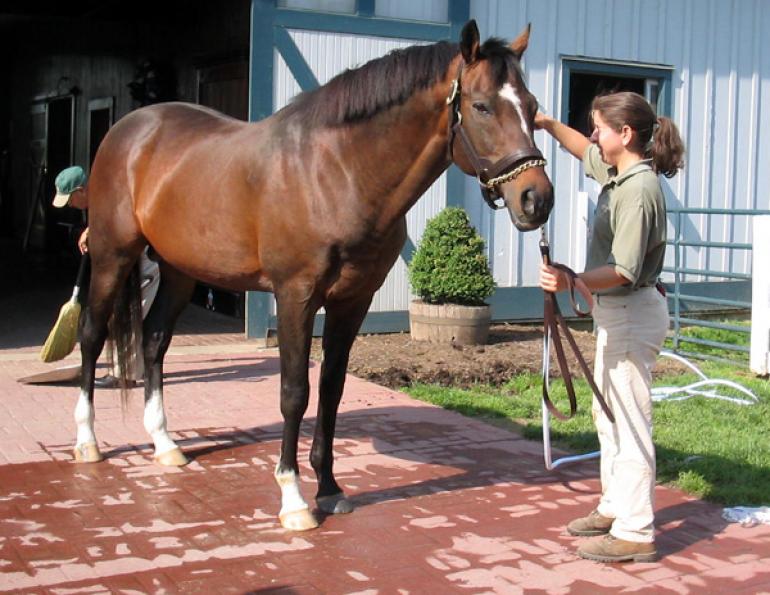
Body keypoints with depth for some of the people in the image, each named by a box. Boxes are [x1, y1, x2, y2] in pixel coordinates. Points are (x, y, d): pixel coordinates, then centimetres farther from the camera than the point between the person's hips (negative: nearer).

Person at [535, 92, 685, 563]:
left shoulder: (639, 189, -21)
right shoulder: (616, 173, 8)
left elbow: (624, 271, -28)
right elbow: (587, 151, 32)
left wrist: (573, 282, -41)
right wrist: (549, 125, 22)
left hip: (633, 312, -11)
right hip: (616, 311, 11)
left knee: (630, 419, -7)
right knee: (608, 415, 19)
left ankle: (635, 533, -1)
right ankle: (615, 508, 32)